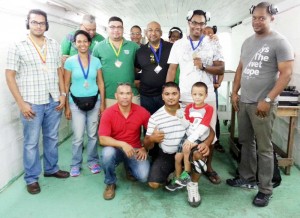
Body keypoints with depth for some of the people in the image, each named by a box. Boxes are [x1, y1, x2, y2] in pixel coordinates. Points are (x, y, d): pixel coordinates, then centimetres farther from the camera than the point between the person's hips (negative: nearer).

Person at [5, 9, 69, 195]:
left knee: (52, 138, 16)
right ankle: (31, 178, 21)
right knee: (31, 142, 6)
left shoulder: (55, 45, 7)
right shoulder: (18, 47, -4)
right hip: (32, 103, -3)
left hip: (54, 101, 4)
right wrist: (21, 103, -11)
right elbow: (10, 76, -5)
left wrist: (63, 94, 4)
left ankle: (51, 168, 35)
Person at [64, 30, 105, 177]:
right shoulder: (70, 61, -3)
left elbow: (100, 83, 5)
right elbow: (66, 85, 0)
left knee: (93, 135, 8)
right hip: (76, 103, -1)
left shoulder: (96, 61, 2)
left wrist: (102, 104, 2)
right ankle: (76, 164, 18)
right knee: (78, 137, 0)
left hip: (94, 102, 2)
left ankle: (93, 161, 26)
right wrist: (67, 106, -3)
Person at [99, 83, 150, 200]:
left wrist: (145, 148, -8)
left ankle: (129, 166, 18)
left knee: (144, 176, -21)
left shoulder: (141, 112, -10)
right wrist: (122, 144, -31)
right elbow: (103, 139, -19)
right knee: (107, 153, -36)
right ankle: (110, 184, -6)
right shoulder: (108, 113, -14)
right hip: (116, 148, -1)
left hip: (135, 150, 1)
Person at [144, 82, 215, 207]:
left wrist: (206, 143, -32)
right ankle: (173, 173, 18)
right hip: (166, 156, 1)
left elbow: (210, 131, -9)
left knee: (200, 153, -34)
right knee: (153, 184, -17)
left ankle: (193, 185, -6)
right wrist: (151, 139, -31)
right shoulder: (155, 117, -8)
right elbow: (147, 146, -5)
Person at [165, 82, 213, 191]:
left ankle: (186, 174, -9)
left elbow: (203, 127, -19)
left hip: (199, 138, -5)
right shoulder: (189, 107, 3)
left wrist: (191, 139, -25)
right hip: (188, 135, 5)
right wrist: (181, 116, -20)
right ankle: (177, 180, 24)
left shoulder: (208, 108, -12)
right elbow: (186, 125, -1)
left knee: (186, 148, -29)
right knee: (177, 157, 3)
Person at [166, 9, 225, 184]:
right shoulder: (178, 44, 5)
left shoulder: (214, 43, 4)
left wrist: (203, 66, -17)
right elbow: (172, 70, 4)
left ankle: (208, 167, 23)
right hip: (184, 97, 0)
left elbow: (221, 69, 0)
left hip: (207, 97, 0)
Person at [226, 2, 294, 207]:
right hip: (244, 101, 7)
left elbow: (286, 74, -13)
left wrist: (267, 100, -18)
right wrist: (234, 92, 9)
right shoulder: (248, 42, 12)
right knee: (246, 142, 15)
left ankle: (266, 190, 13)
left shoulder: (279, 42, -8)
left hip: (262, 104, -6)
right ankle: (247, 178, 30)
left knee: (264, 147, 1)